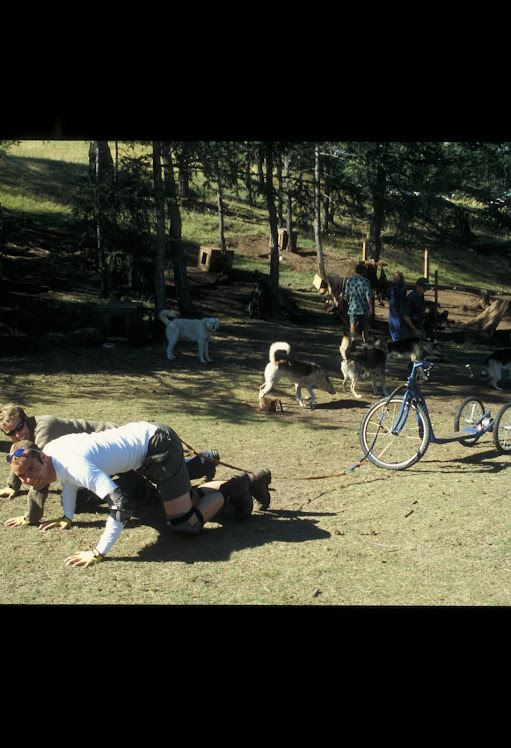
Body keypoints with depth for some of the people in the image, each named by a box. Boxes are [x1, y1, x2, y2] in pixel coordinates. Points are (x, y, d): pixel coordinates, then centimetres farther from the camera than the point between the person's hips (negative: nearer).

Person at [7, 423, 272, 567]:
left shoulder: (75, 465, -33)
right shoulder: (50, 450, -5)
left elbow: (122, 504, -41)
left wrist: (98, 553, -35)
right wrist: (67, 517, 16)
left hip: (157, 445, -9)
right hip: (146, 433, 9)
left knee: (183, 523, -8)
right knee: (185, 500, 25)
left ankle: (232, 489, 13)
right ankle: (249, 481, 36)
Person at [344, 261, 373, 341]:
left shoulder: (349, 281, 0)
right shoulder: (365, 281, -9)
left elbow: (346, 295, 7)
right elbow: (368, 296, -12)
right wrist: (371, 308, -4)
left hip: (353, 308, 1)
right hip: (364, 308, -1)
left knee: (353, 327, 1)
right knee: (365, 327, 14)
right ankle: (365, 342, 20)